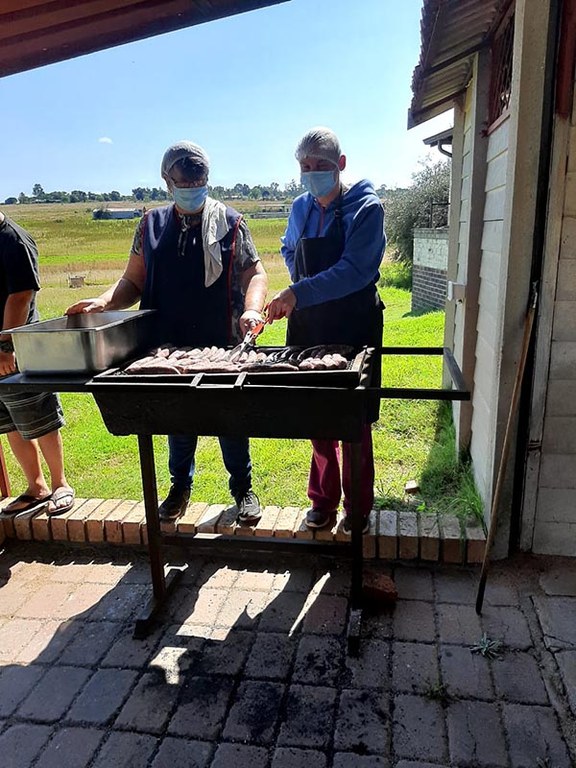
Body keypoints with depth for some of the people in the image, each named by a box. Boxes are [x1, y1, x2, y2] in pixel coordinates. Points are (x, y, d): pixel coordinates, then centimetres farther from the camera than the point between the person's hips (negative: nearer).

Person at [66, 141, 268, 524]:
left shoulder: (229, 222, 1)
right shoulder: (152, 224, 8)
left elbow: (255, 273, -2)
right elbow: (134, 280, 9)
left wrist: (251, 309, -21)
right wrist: (104, 302, -9)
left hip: (222, 345, -2)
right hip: (170, 346, 3)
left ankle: (244, 489, 28)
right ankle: (180, 486, 37)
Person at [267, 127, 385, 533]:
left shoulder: (366, 208, -9)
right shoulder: (302, 208, 8)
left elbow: (355, 270, -21)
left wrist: (300, 293, -29)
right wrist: (300, 290, 8)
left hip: (354, 326, -5)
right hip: (308, 324, 5)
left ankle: (358, 506, 21)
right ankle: (323, 499, 26)